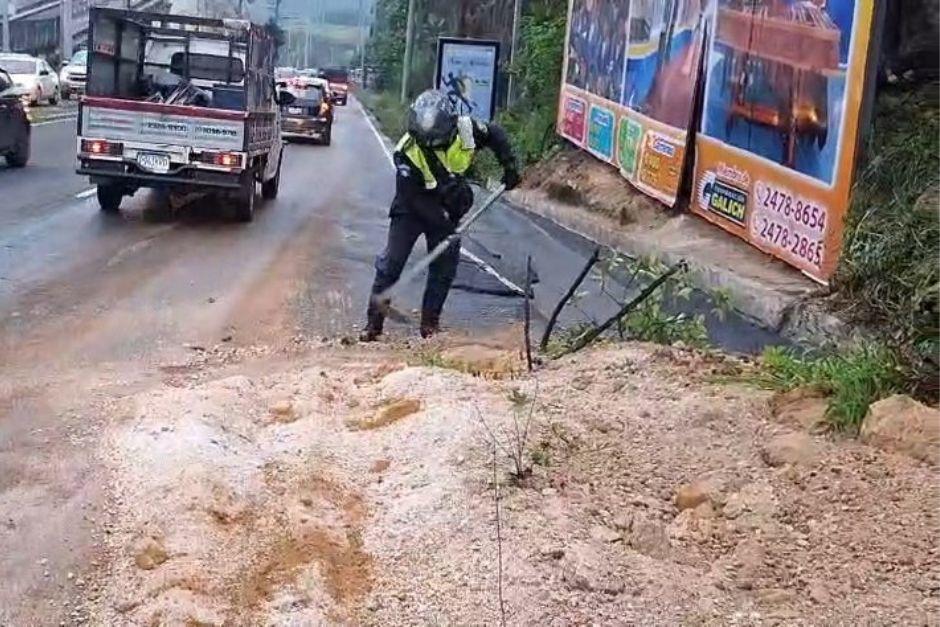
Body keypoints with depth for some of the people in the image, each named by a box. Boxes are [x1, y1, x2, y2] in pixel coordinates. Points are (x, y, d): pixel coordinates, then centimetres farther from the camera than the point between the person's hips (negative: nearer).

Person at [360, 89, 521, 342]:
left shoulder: (465, 129, -21)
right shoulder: (407, 152, -29)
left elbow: (495, 135, 0)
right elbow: (413, 196, -28)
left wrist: (509, 165, -7)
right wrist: (443, 221, -33)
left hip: (447, 209, 3)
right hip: (412, 208, -3)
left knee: (444, 266, 1)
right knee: (391, 261, -9)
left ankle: (430, 321, 14)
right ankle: (374, 322, -1)